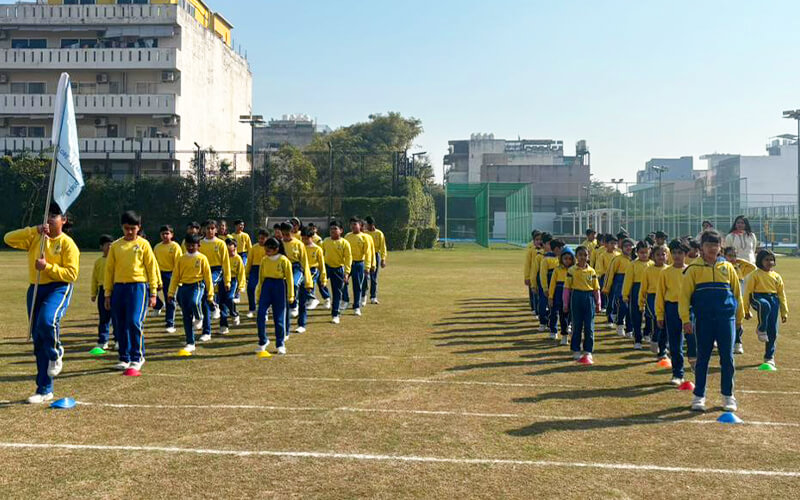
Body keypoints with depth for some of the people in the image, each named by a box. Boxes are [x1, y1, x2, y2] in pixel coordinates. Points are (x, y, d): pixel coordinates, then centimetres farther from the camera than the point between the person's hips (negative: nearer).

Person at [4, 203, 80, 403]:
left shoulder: (67, 243, -6)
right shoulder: (35, 238, 9)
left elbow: (72, 274, -12)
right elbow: (9, 238, -3)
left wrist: (47, 267, -20)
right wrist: (35, 230, -9)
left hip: (58, 289, -5)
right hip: (35, 289, 5)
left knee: (47, 320, -37)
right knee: (38, 342, 7)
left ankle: (56, 355, -4)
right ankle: (44, 390, 17)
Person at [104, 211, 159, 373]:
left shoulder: (143, 244, 3)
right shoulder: (115, 246, 10)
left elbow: (152, 268, 3)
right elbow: (109, 269, 13)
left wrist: (153, 293, 0)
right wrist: (108, 294, 9)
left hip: (138, 287, -3)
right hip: (119, 287, 4)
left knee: (135, 322, -13)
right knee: (119, 326, 5)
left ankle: (137, 358, 1)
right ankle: (124, 358, 17)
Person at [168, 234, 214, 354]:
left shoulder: (202, 258, 1)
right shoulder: (181, 259, 9)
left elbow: (208, 276, 3)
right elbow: (175, 277, 10)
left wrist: (210, 294, 2)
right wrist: (171, 293, 6)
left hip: (197, 286, -4)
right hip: (183, 287, 4)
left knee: (194, 303, -36)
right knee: (186, 317, 5)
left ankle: (199, 318, -1)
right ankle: (190, 344, 14)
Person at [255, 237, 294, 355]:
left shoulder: (284, 261, -6)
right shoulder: (264, 260, 6)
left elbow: (289, 278, -2)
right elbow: (261, 277, 13)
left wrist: (290, 296, -3)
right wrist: (258, 293, 12)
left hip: (280, 286, -3)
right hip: (266, 286, 4)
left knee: (279, 318, 2)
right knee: (260, 316, -7)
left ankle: (280, 345, 14)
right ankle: (263, 342, 9)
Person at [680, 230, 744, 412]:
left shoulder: (727, 267, 8)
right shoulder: (694, 269, 3)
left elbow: (737, 292, 12)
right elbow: (685, 295, -1)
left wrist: (739, 317, 10)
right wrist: (686, 319, -8)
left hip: (726, 318, 1)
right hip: (704, 320, -1)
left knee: (727, 358, 4)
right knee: (702, 358, 5)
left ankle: (728, 396, 18)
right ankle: (699, 396, 15)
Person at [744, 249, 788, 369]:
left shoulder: (777, 276, 15)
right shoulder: (755, 274, 1)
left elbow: (782, 295, 18)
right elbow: (748, 292, 0)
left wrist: (784, 312, 15)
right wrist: (746, 310, -2)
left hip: (773, 300, 4)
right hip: (759, 297, -4)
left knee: (773, 330, 0)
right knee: (765, 305, -42)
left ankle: (769, 357, 13)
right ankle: (761, 329, -20)